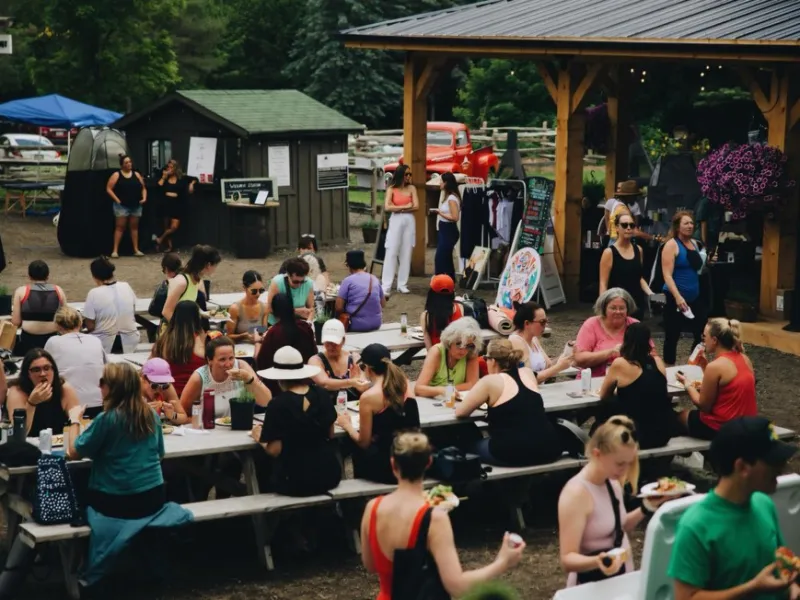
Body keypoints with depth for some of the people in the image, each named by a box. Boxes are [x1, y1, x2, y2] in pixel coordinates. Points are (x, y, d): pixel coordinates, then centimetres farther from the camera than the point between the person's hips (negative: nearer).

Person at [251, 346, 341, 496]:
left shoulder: (278, 404, -13)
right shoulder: (322, 395, 0)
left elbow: (275, 450, -13)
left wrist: (260, 439, 6)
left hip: (296, 480, -4)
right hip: (328, 474, 4)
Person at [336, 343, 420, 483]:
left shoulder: (369, 397, -12)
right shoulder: (405, 384, 4)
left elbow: (364, 443, -4)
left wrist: (347, 425, 14)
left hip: (388, 466, -5)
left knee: (358, 453, 23)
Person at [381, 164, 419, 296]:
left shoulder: (411, 188, 6)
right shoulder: (391, 189, 1)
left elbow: (416, 206, -3)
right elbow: (387, 207, -10)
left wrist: (398, 208, -9)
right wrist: (405, 206, -9)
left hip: (409, 221, 3)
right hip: (396, 221, -3)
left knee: (406, 253, 4)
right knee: (391, 253, -7)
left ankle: (402, 284, 11)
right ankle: (386, 287, -9)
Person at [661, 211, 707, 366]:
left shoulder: (694, 243, 12)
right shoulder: (672, 245, -9)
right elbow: (667, 275, -18)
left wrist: (707, 262, 11)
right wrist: (678, 297, -27)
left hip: (695, 297, 7)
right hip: (676, 298, -7)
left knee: (702, 334, 5)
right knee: (672, 336, 1)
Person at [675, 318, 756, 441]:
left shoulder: (715, 366, -21)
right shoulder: (744, 359, 2)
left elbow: (704, 406, -12)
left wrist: (687, 384, 1)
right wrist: (705, 368, 10)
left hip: (723, 428, -8)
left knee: (683, 415, 20)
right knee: (690, 414, 30)